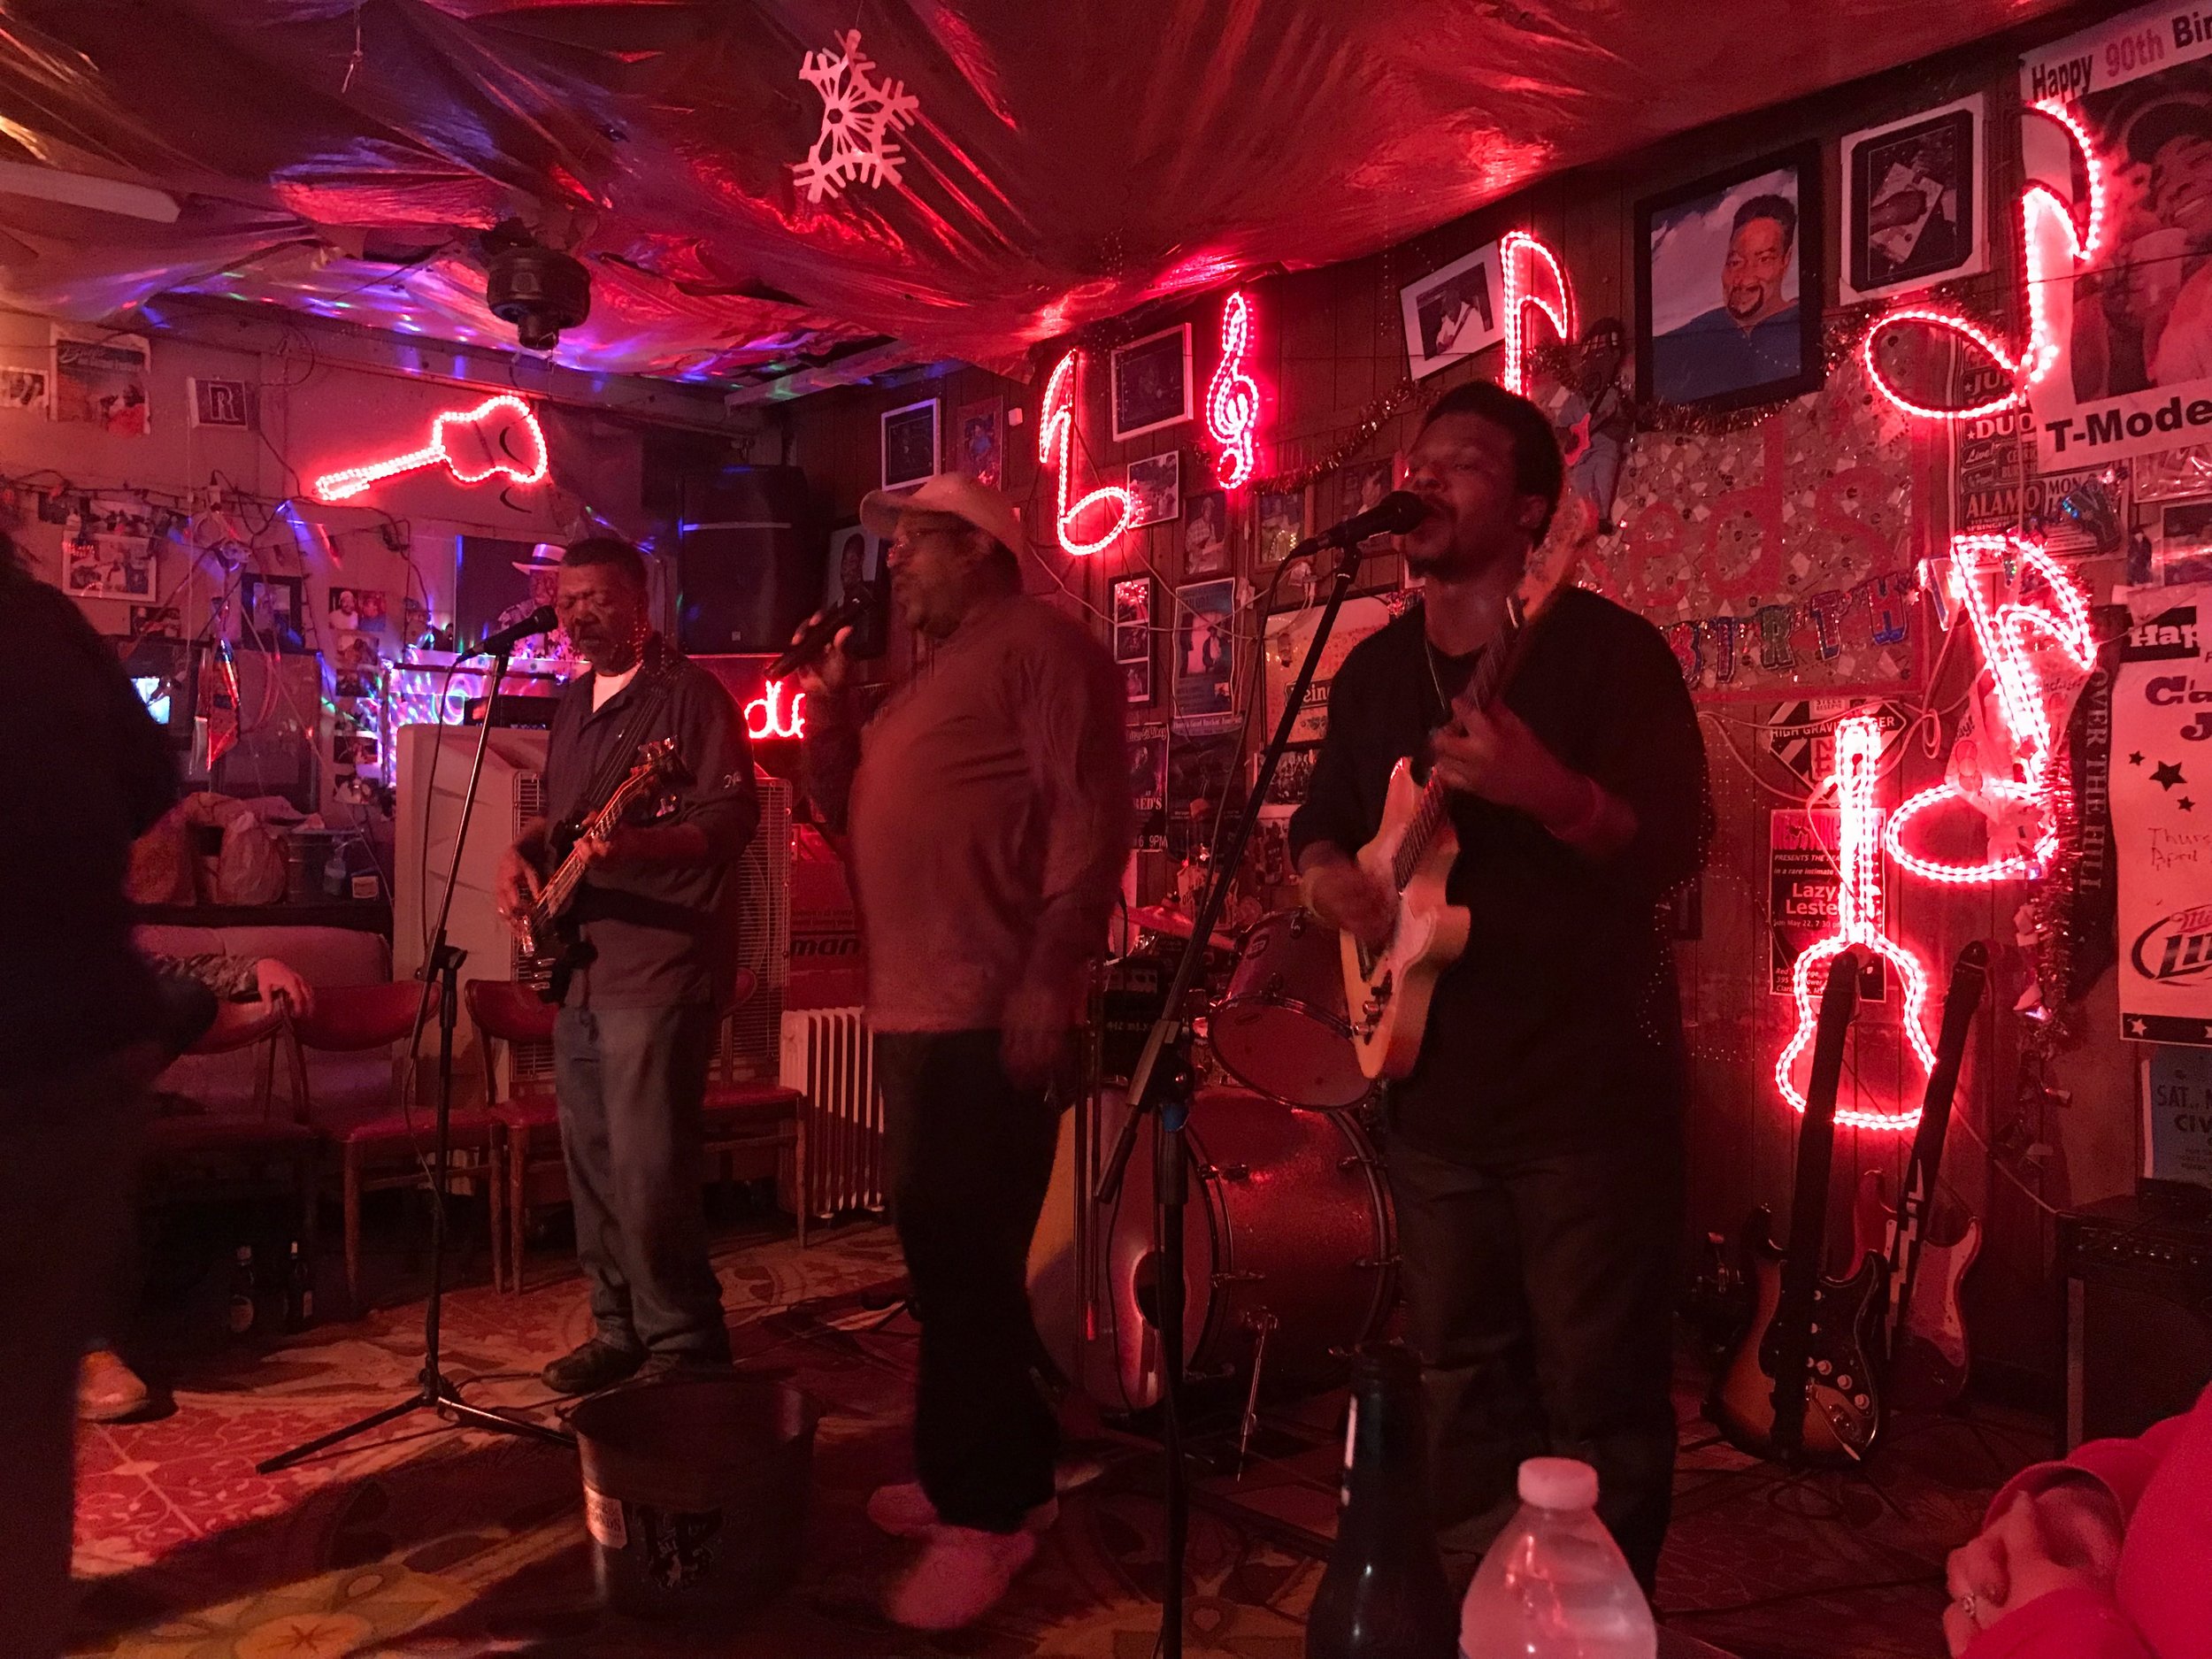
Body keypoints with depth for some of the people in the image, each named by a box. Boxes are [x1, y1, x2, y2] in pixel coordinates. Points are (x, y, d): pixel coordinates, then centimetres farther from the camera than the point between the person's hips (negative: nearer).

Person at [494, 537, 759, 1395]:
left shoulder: (688, 693, -8)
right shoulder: (574, 702, 18)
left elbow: (733, 817, -17)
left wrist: (636, 845, -32)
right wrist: (524, 852, 8)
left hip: (660, 964, -9)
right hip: (581, 964, 9)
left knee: (648, 1171, -9)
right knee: (592, 1164, 14)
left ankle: (684, 1348, 4)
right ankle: (620, 1329, 27)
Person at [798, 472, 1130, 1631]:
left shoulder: (1039, 645, -6)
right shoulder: (924, 681, 23)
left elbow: (1089, 812, -17)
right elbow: (848, 815, 24)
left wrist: (1050, 973, -24)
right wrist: (827, 705, 10)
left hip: (992, 1012, -10)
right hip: (914, 1010, 10)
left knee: (961, 1256, -7)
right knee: (947, 1251, 15)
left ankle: (982, 1513, 5)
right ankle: (1001, 1475, 29)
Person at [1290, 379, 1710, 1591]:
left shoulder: (1607, 646, -9)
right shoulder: (1374, 668, 10)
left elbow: (1678, 845, -16)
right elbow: (1320, 821, 20)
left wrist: (1543, 790, -33)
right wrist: (1326, 874, -3)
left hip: (1590, 1094, -6)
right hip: (1435, 1093, 6)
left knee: (1598, 1397, 3)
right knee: (1463, 1383, 18)